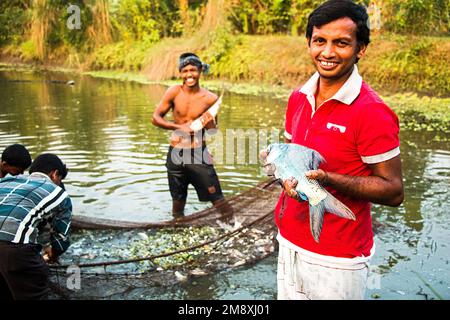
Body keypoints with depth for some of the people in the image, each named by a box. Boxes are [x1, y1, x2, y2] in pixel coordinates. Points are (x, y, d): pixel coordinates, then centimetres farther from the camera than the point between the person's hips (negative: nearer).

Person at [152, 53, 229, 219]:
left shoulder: (210, 98, -7)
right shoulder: (174, 92, -5)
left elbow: (213, 131, 3)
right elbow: (156, 118, -2)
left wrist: (209, 120, -20)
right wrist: (179, 127, -15)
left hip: (198, 154, -1)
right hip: (176, 154, 2)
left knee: (216, 197, -3)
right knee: (178, 199, 16)